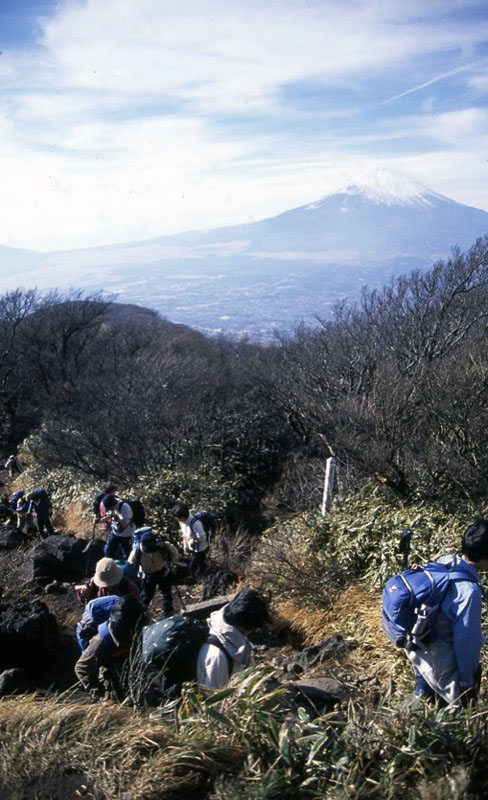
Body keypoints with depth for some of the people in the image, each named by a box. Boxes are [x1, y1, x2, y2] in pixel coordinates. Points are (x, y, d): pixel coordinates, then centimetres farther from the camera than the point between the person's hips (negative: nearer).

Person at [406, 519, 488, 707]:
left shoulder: (444, 562, -9)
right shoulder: (469, 591, -32)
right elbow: (465, 640, -21)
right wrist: (468, 680, -6)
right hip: (438, 660, -7)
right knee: (461, 704, 14)